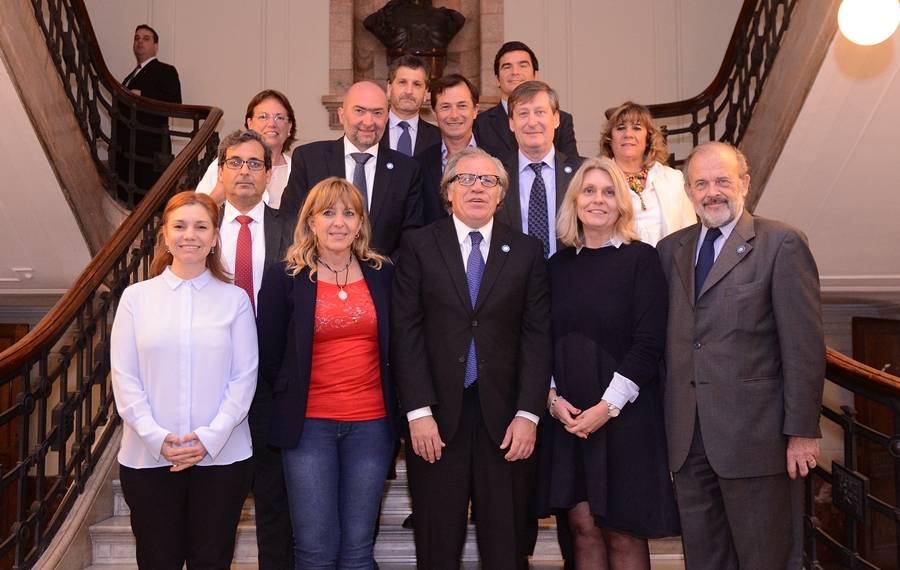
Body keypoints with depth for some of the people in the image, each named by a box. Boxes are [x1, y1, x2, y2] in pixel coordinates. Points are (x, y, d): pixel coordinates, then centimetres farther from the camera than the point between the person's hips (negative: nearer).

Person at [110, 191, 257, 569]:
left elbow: (244, 377, -1)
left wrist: (210, 437, -11)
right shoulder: (136, 297, 4)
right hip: (147, 457, 1)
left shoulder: (234, 299, 3)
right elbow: (124, 378, 1)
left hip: (221, 455, 0)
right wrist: (156, 437, -11)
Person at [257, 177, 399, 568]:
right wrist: (292, 398, 4)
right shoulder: (284, 277, 0)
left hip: (371, 423, 2)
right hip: (309, 423, -1)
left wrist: (393, 403, 5)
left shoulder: (383, 275, 6)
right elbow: (269, 357, 4)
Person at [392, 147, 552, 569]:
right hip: (437, 418, -1)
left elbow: (537, 336, 2)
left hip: (505, 420, 1)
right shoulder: (419, 245, 4)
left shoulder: (527, 251, 8)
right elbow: (406, 331, -2)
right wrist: (419, 412, -9)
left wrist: (528, 414, -6)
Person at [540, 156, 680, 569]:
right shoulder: (558, 265, 10)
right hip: (567, 415, 4)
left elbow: (649, 344, -9)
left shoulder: (640, 259, -3)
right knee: (583, 527, 6)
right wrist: (553, 398, -5)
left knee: (622, 532, 2)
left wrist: (609, 405, -14)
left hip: (625, 413, -3)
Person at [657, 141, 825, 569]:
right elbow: (664, 337, 11)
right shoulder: (671, 249, 11)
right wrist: (664, 414, 6)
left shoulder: (782, 243, -4)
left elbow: (804, 345, -8)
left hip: (752, 431, -4)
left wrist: (802, 431, -10)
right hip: (687, 437, 5)